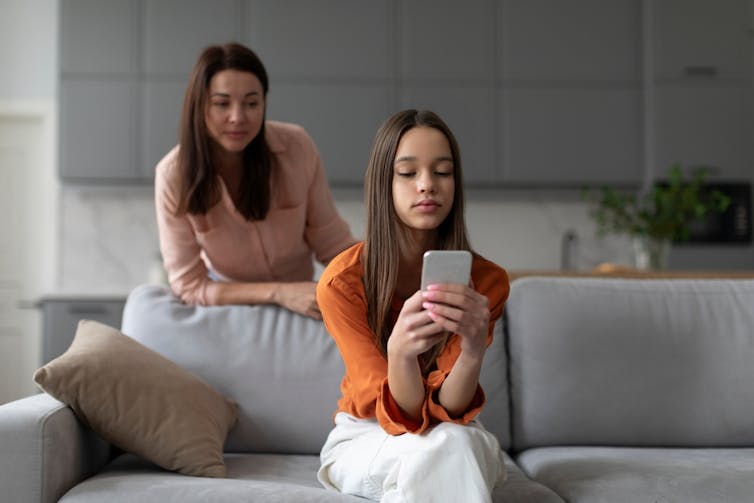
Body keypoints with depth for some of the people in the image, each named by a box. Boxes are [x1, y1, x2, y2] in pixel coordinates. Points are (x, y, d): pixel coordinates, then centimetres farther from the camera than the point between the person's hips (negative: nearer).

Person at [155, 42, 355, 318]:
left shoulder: (296, 147, -19)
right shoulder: (174, 175, -22)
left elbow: (332, 243, -9)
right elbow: (189, 286, -20)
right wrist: (279, 293, -30)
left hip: (300, 297, 2)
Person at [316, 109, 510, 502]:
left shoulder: (487, 280, -15)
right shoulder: (342, 281, -20)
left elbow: (446, 410, -22)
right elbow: (402, 416, -24)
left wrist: (474, 350, -43)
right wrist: (399, 351, -46)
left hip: (457, 443, 2)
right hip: (364, 440, -1)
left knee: (453, 443, -35)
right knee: (435, 447, -35)